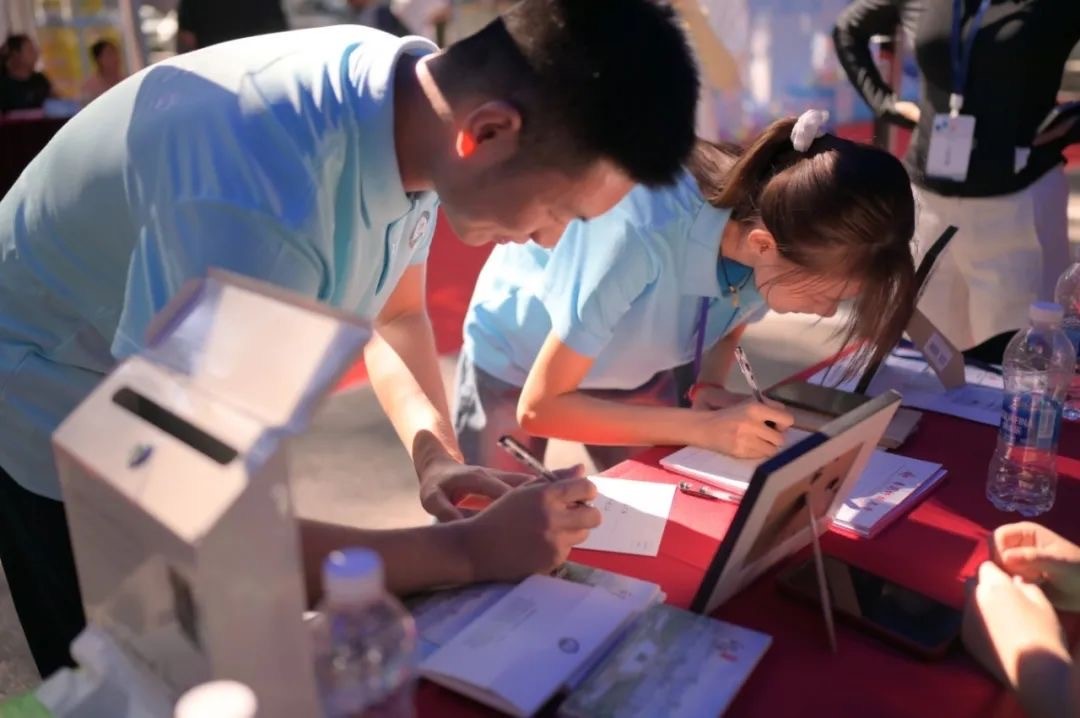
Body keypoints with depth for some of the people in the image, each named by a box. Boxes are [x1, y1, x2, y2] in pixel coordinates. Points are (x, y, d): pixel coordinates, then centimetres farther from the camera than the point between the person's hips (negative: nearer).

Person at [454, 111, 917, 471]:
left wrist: (709, 388, -21)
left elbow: (727, 332, -1)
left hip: (636, 375, 4)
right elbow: (539, 408, -33)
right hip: (515, 369, -4)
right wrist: (703, 427, -37)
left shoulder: (766, 224, -23)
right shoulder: (641, 235, -41)